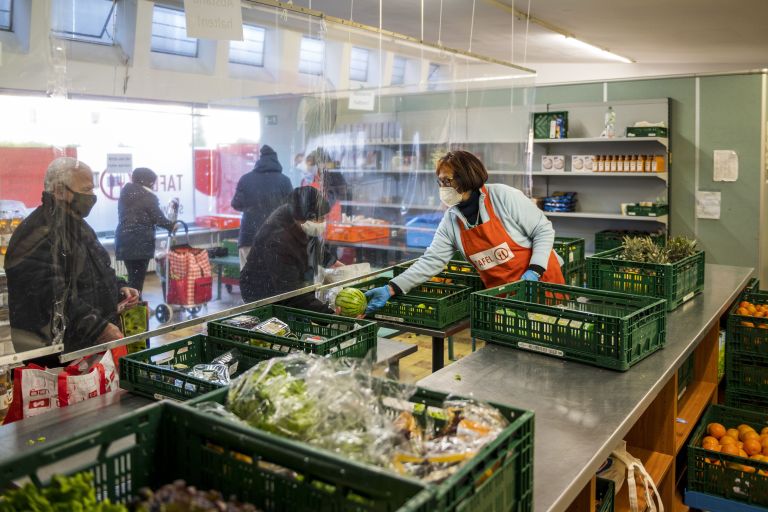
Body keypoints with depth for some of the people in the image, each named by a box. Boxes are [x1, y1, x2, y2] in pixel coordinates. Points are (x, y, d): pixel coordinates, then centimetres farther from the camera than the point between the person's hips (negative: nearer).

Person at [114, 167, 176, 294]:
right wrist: (172, 225, 8)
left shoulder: (125, 193, 14)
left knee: (132, 277, 13)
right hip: (141, 243, -7)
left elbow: (124, 216, 18)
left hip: (124, 241, 7)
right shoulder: (147, 196, -7)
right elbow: (159, 218, -9)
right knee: (138, 279, -1)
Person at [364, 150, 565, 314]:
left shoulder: (503, 197, -17)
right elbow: (431, 261, -9)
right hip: (500, 292, 4)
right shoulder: (451, 221, -4)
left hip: (541, 280, -4)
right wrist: (391, 289, -19)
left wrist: (534, 271, -21)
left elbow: (544, 230, -10)